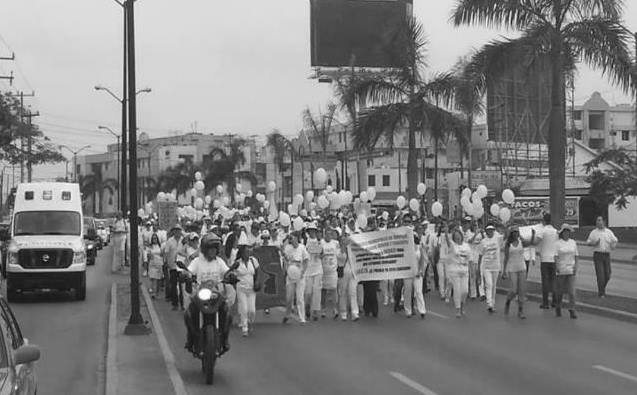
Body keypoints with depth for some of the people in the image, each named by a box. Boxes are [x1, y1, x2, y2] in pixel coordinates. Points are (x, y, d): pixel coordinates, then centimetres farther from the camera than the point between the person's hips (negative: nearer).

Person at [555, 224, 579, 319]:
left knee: (572, 291, -6)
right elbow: (556, 256, -7)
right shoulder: (558, 243, -2)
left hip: (571, 270, 2)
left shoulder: (573, 243, 8)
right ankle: (558, 308, 26)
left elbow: (576, 256, 11)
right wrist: (557, 267, -18)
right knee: (559, 290, 7)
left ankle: (572, 311, -5)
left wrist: (575, 266, 0)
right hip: (561, 270, -2)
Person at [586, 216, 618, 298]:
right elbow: (588, 242, 5)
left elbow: (615, 240, 9)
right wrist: (594, 243, -15)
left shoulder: (609, 232, 8)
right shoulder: (593, 232, 4)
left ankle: (602, 288, 30)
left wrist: (614, 245, -13)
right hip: (597, 254, -3)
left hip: (607, 255, 3)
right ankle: (601, 293, -3)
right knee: (600, 274, -9)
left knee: (607, 275, 4)